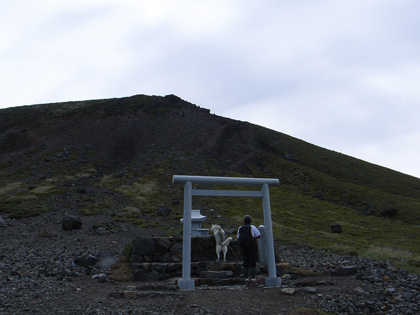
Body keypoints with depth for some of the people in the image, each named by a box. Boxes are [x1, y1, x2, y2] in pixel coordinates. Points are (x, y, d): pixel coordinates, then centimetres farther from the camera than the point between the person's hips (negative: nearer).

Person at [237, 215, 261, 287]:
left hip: (243, 248, 3)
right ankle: (253, 281, -2)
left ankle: (246, 281, 8)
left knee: (246, 263, 9)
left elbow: (238, 239, 8)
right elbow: (259, 236, -1)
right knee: (252, 263, 1)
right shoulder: (252, 227, -6)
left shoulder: (240, 229, 5)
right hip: (252, 247, -3)